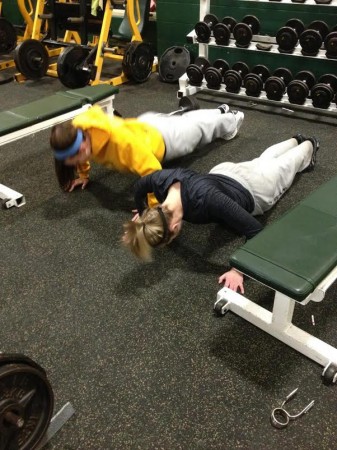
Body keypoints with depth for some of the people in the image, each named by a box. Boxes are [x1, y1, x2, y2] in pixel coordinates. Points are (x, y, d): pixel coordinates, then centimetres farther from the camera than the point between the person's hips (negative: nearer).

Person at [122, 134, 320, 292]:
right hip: (224, 172, 5)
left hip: (255, 192, -5)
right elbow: (139, 187, -10)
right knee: (262, 161, 38)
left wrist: (238, 270, -48)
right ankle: (295, 140, 67)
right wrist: (142, 213, 1)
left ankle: (309, 146, 63)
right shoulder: (160, 180, -36)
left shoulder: (206, 199, -52)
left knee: (284, 165, 31)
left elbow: (255, 229, -46)